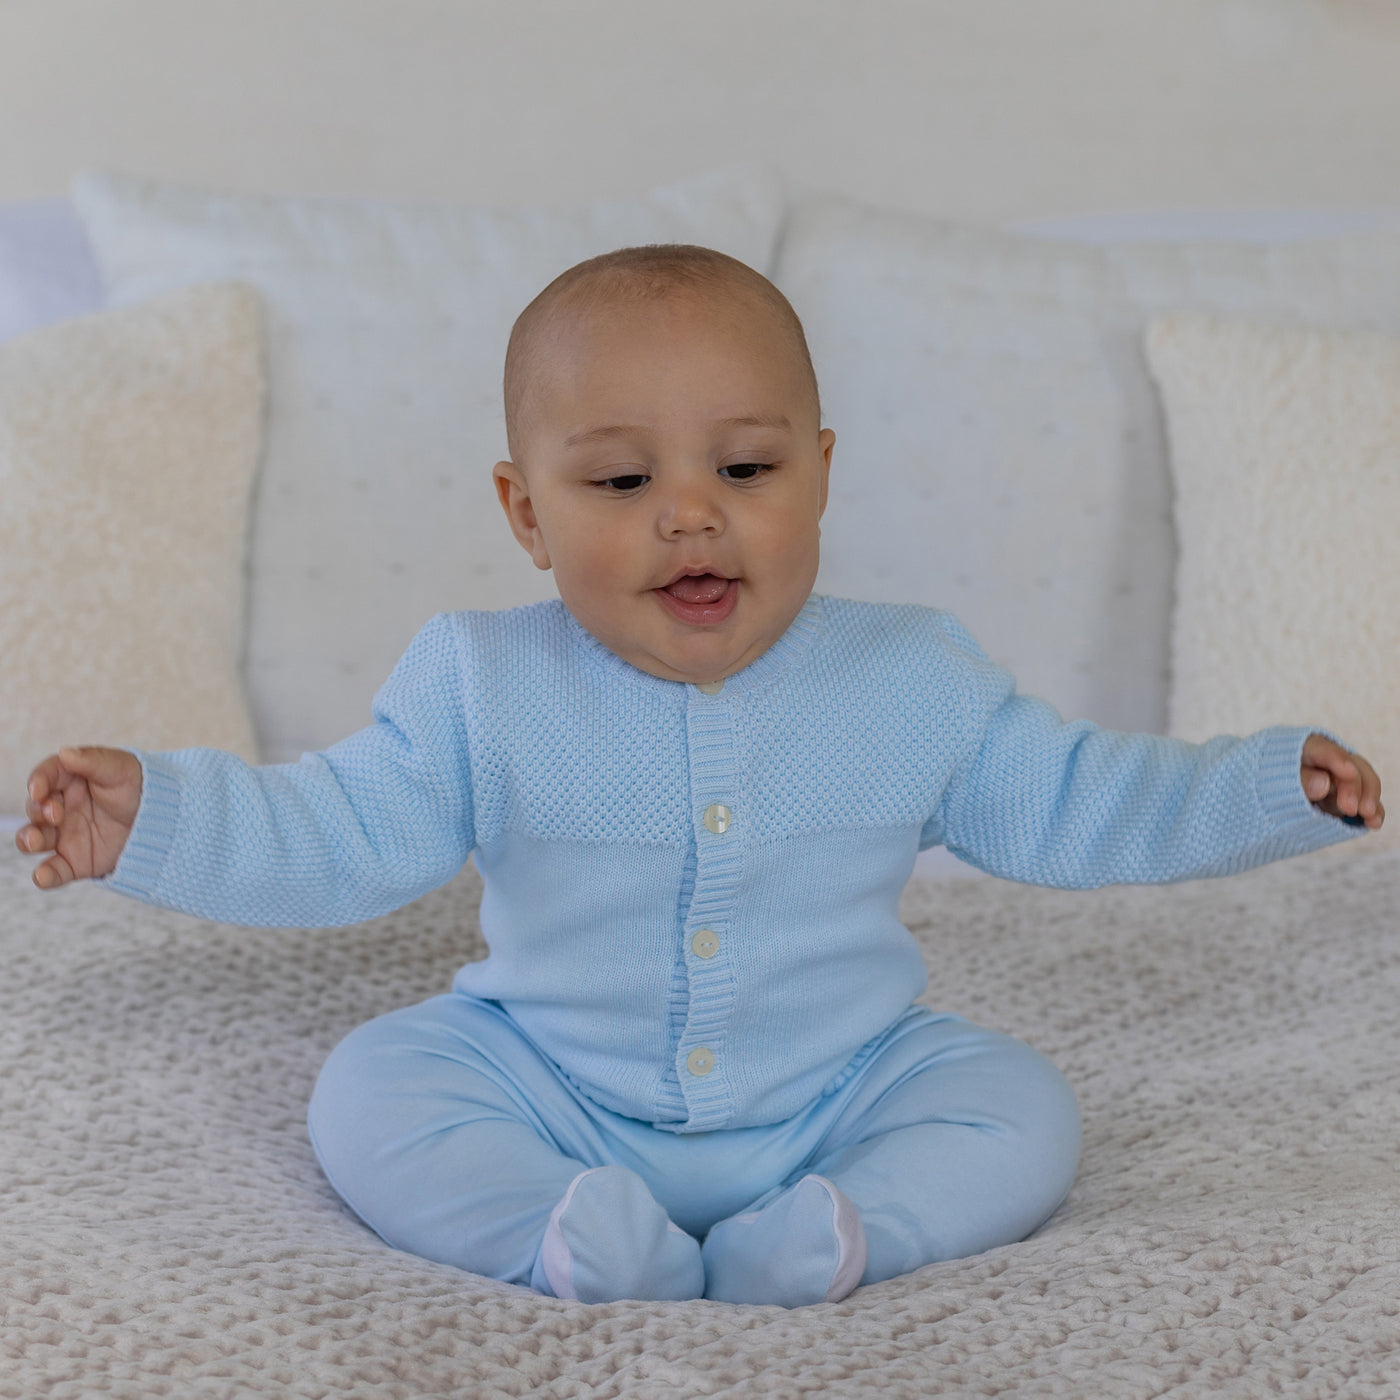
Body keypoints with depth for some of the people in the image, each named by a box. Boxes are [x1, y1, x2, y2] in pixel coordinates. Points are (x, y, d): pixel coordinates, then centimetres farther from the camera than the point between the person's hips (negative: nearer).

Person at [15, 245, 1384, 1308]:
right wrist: (152, 815, -21)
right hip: (551, 1098, 0)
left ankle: (821, 1239, -34)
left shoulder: (911, 680, -5)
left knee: (1020, 1109, -19)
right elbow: (339, 833, -7)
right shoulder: (484, 689, -7)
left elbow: (1064, 803, 4)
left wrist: (1271, 787, -3)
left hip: (844, 1091, 1)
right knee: (370, 1090, -20)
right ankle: (566, 1235, -37)